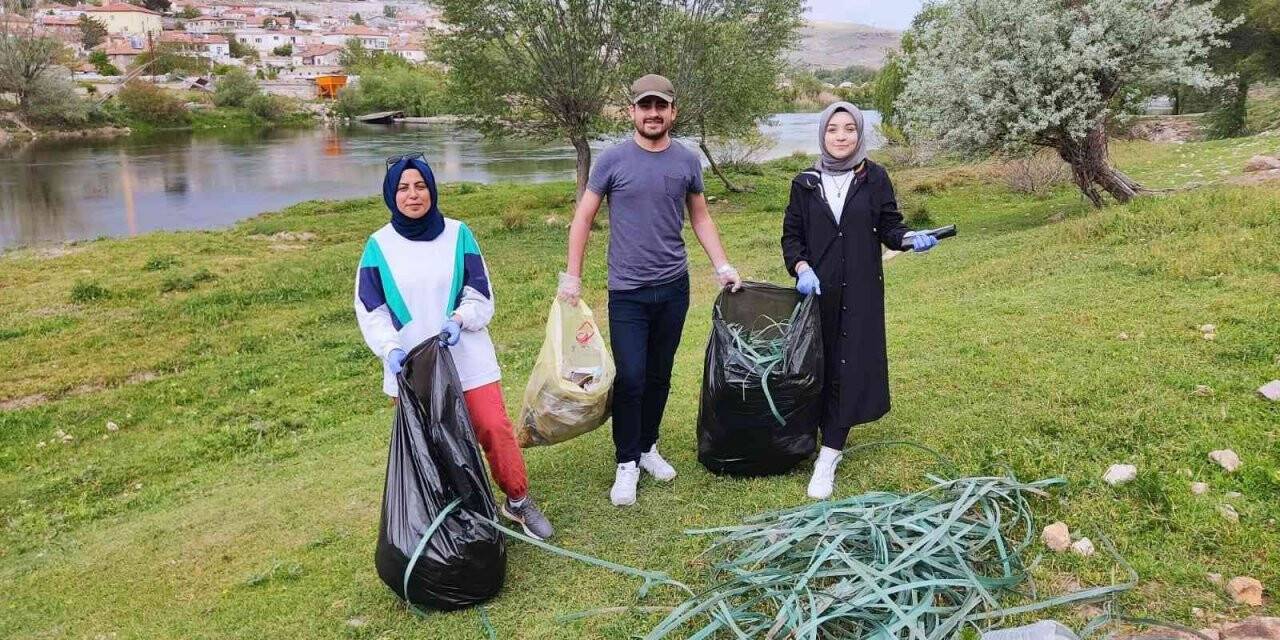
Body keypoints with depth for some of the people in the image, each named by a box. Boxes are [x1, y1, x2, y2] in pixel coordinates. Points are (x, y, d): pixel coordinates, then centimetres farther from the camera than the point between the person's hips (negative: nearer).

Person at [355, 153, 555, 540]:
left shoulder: (457, 234, -1)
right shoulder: (379, 245, 0)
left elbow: (481, 293, 1)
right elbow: (369, 308, 0)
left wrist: (459, 319, -19)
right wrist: (390, 348, -16)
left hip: (467, 358, 0)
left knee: (495, 429, -1)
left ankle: (518, 501, 18)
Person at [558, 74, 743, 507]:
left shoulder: (687, 161, 3)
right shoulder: (613, 160, -5)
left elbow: (700, 218, 14)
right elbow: (583, 218, 0)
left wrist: (722, 266, 7)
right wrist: (572, 276, -4)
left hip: (674, 288, 3)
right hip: (627, 291, -3)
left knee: (659, 376, 12)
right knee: (630, 379, -5)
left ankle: (647, 447, 29)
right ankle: (627, 463, 10)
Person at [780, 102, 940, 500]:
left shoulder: (875, 178, 1)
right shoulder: (805, 183, 4)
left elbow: (888, 227, 4)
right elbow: (791, 236, 6)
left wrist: (909, 239, -17)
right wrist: (801, 268, -12)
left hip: (861, 290, -1)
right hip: (817, 288, 1)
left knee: (848, 369, -4)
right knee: (819, 367, 5)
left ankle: (828, 457, -1)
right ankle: (831, 439, 23)